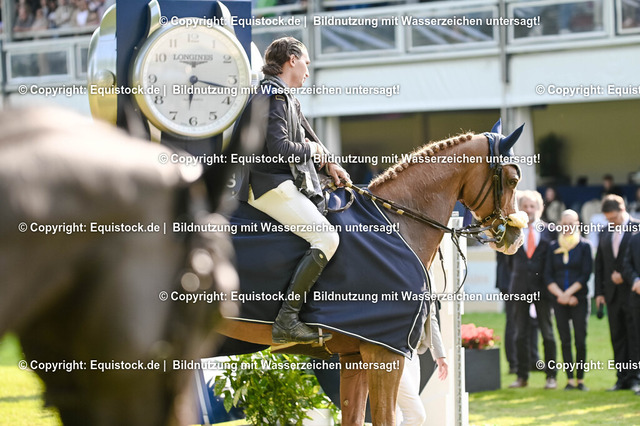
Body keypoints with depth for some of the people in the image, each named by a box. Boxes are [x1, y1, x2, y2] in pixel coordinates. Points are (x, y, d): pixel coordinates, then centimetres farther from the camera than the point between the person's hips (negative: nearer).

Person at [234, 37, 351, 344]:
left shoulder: (284, 97, 21)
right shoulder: (274, 96, -12)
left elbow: (307, 136, 30)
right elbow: (279, 149, -22)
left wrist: (329, 163, 14)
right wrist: (311, 150, -5)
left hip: (288, 184, 11)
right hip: (273, 186, -11)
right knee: (327, 238, -20)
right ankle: (286, 320, -26)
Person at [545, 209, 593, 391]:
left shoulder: (584, 246, 2)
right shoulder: (553, 247, 9)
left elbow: (585, 274, -3)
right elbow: (548, 276, 6)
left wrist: (568, 293, -11)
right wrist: (560, 295, -8)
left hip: (579, 299, -2)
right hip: (559, 301, 2)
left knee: (580, 340, -6)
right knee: (565, 340, 1)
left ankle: (580, 379, 2)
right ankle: (570, 379, 4)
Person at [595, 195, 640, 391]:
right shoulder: (606, 233, 13)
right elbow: (599, 263, 15)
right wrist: (599, 292, 9)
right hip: (613, 294, 6)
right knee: (617, 338, 6)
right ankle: (623, 379, 9)